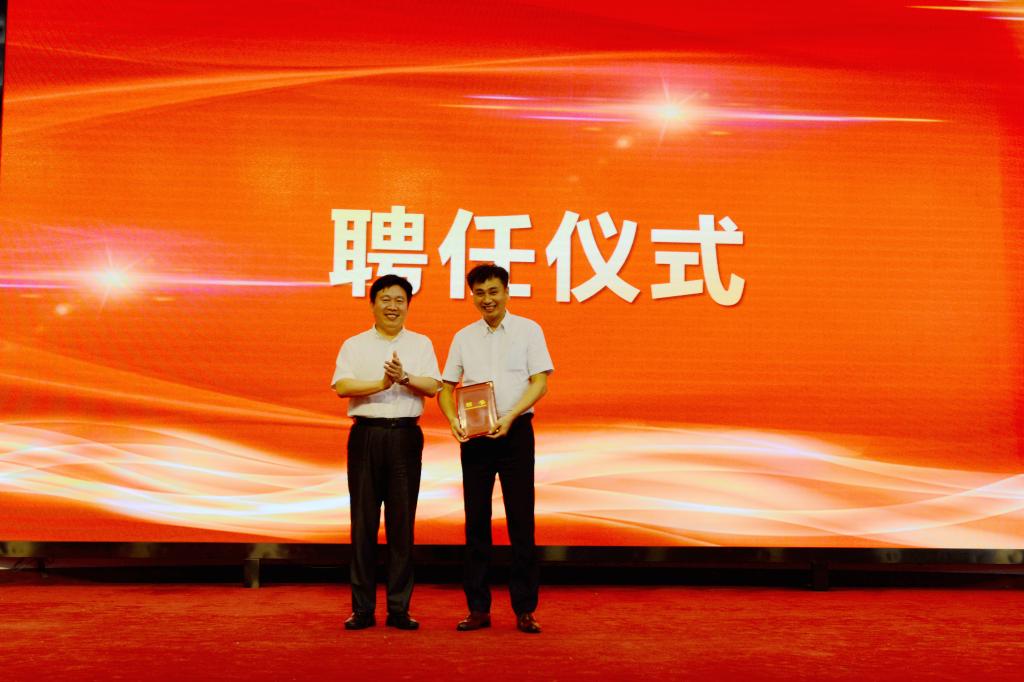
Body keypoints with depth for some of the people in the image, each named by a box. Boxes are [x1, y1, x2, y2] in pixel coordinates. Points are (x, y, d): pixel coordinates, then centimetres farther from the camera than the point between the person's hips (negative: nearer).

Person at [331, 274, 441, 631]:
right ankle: (362, 608, 9)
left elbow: (432, 387, -1)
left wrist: (404, 378, -19)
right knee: (364, 523, 1)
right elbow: (342, 386, -5)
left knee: (402, 523, 2)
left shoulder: (421, 344, 13)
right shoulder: (354, 345, 10)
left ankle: (399, 608, 9)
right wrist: (382, 383, -16)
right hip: (366, 435, 0)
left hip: (405, 436, 1)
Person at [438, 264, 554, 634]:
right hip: (474, 436, 3)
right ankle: (478, 608, 12)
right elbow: (446, 387, 12)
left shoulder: (528, 330, 3)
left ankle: (525, 609, 6)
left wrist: (510, 416, -18)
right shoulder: (464, 337, 11)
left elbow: (540, 382, -4)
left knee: (521, 521, -2)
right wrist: (453, 420, -8)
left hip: (515, 432, -3)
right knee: (476, 522, 5)